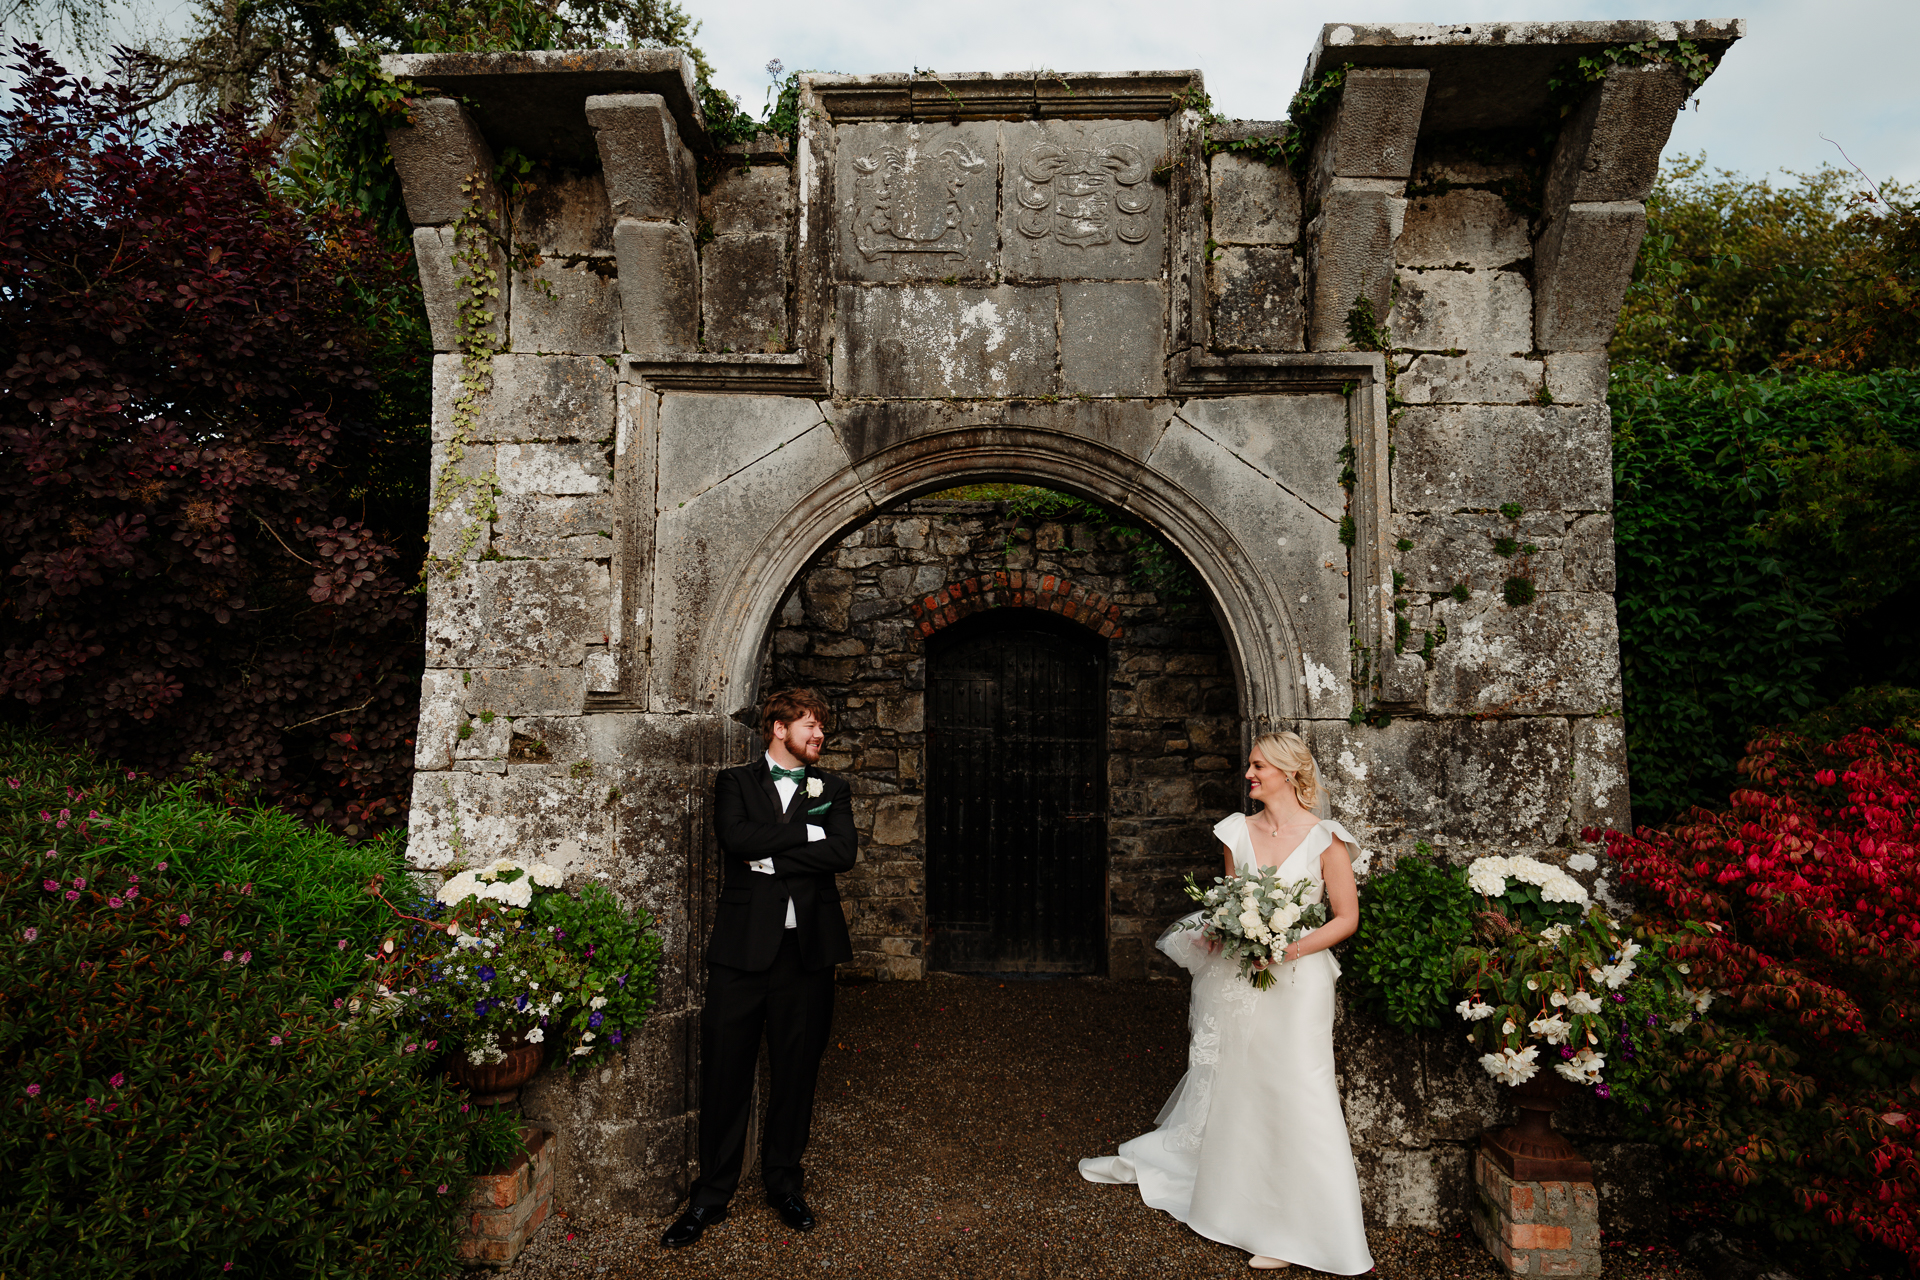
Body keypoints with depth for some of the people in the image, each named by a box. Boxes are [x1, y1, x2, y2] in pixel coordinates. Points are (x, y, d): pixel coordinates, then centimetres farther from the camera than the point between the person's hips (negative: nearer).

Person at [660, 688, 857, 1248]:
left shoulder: (832, 790, 11)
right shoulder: (735, 782, 6)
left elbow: (843, 851, -7)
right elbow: (737, 838, -14)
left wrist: (771, 857, -12)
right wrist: (807, 831, -11)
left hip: (808, 950, 2)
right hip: (743, 948, -2)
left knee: (795, 1072, 12)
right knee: (725, 1072, 4)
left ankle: (783, 1182, 31)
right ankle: (710, 1195, 21)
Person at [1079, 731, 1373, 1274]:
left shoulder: (1324, 838, -8)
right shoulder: (1237, 831, 5)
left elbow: (1346, 917, -5)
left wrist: (1293, 947, -16)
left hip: (1296, 981, -4)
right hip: (1236, 976, 4)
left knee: (1293, 1095, -1)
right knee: (1220, 1078, 16)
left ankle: (1296, 1233, 15)